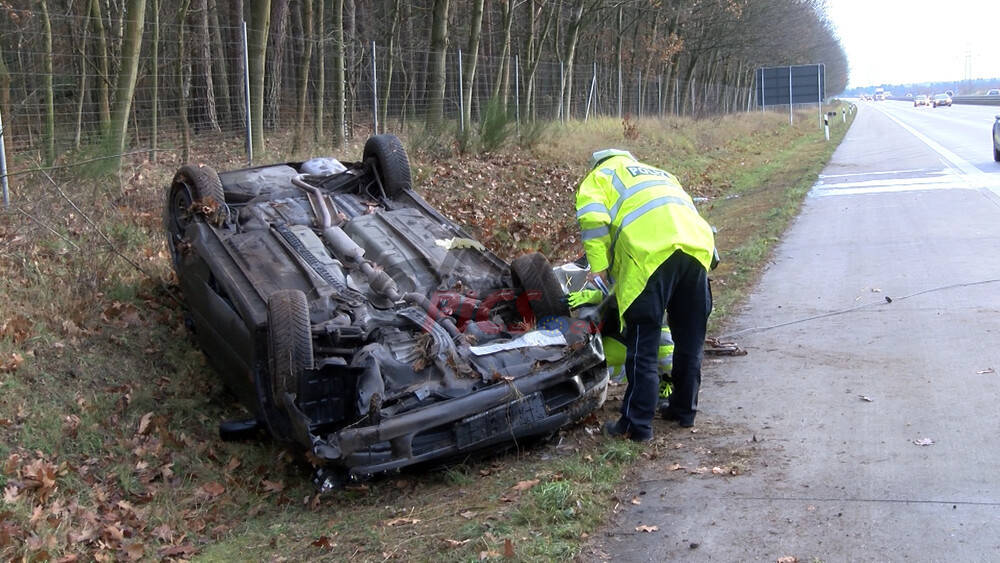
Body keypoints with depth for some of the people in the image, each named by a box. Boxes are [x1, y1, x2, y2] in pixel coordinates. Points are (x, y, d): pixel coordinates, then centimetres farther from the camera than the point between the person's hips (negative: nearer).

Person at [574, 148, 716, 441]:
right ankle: (684, 409, 30)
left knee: (643, 344, -1)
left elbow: (592, 220, 1)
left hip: (651, 252, -6)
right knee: (690, 339, 18)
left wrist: (599, 269, -1)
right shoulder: (662, 175, 40)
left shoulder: (599, 175, 23)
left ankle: (636, 425, 2)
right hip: (697, 244, 6)